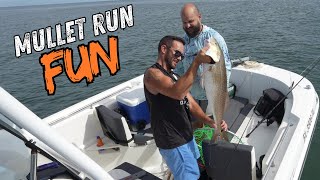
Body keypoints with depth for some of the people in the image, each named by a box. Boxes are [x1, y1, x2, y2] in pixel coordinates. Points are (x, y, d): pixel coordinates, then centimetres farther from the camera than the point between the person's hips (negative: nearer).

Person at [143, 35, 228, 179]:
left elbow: (191, 104, 6)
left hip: (187, 137, 9)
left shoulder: (174, 76, 13)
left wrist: (209, 121, -9)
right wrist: (197, 62, -36)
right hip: (173, 142, -9)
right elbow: (178, 93, -36)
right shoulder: (152, 73, -16)